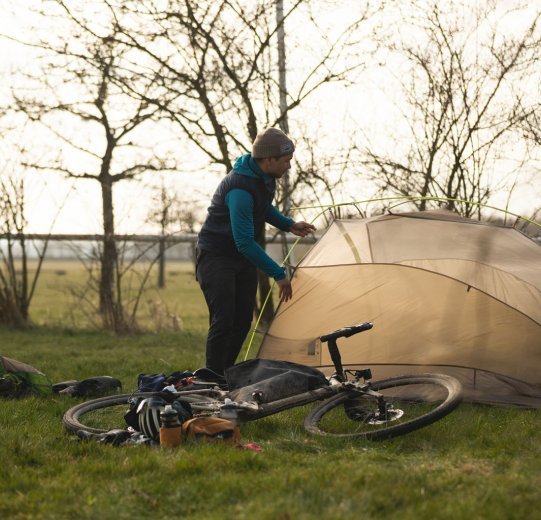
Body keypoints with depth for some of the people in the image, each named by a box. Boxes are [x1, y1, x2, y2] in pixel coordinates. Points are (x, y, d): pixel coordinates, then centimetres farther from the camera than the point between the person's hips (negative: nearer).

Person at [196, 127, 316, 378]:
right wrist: (279, 274, -29)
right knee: (223, 320, -14)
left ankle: (225, 374, 17)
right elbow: (245, 242, -33)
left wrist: (289, 225, 4)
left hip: (243, 256, 9)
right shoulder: (240, 188, -32)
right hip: (216, 256, -9)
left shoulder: (265, 177, -3)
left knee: (243, 320, 8)